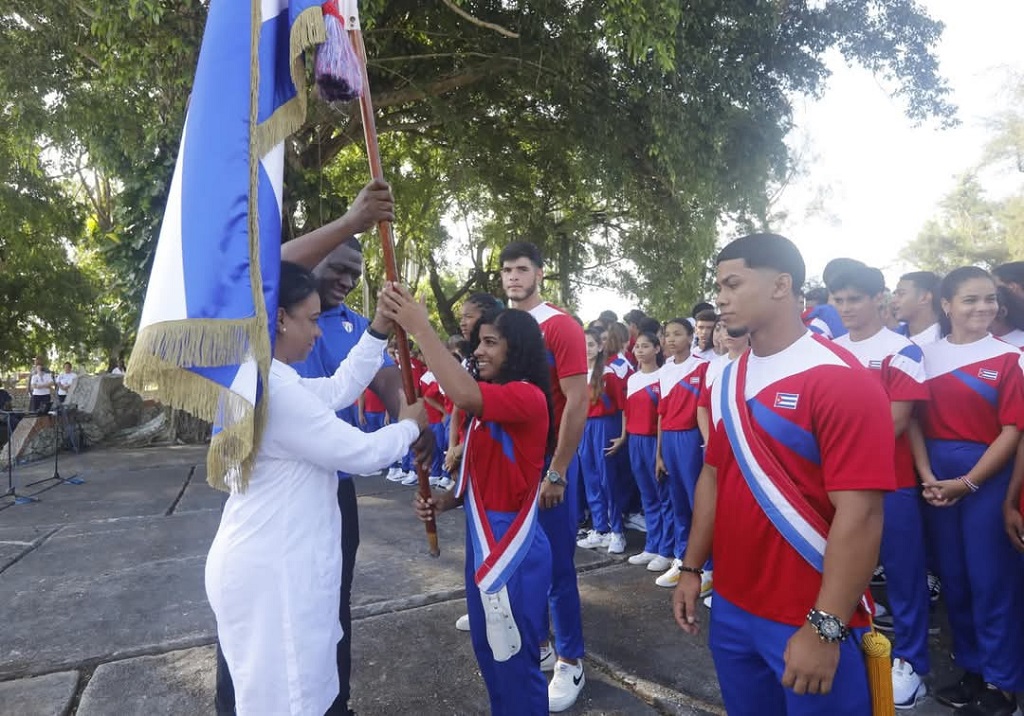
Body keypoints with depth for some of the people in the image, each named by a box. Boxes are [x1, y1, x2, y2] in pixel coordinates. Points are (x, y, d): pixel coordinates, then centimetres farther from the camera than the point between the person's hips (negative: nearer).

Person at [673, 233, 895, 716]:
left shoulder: (841, 380, -18)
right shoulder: (727, 381, 5)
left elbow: (859, 515, -21)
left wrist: (824, 628, -22)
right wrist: (692, 568, 10)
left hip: (810, 621, -6)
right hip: (731, 608, 7)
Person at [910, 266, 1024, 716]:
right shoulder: (927, 356, 4)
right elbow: (916, 421, 2)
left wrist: (968, 482, -13)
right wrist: (925, 475, -9)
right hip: (937, 478, 3)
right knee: (952, 574, 13)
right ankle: (971, 669, 31)